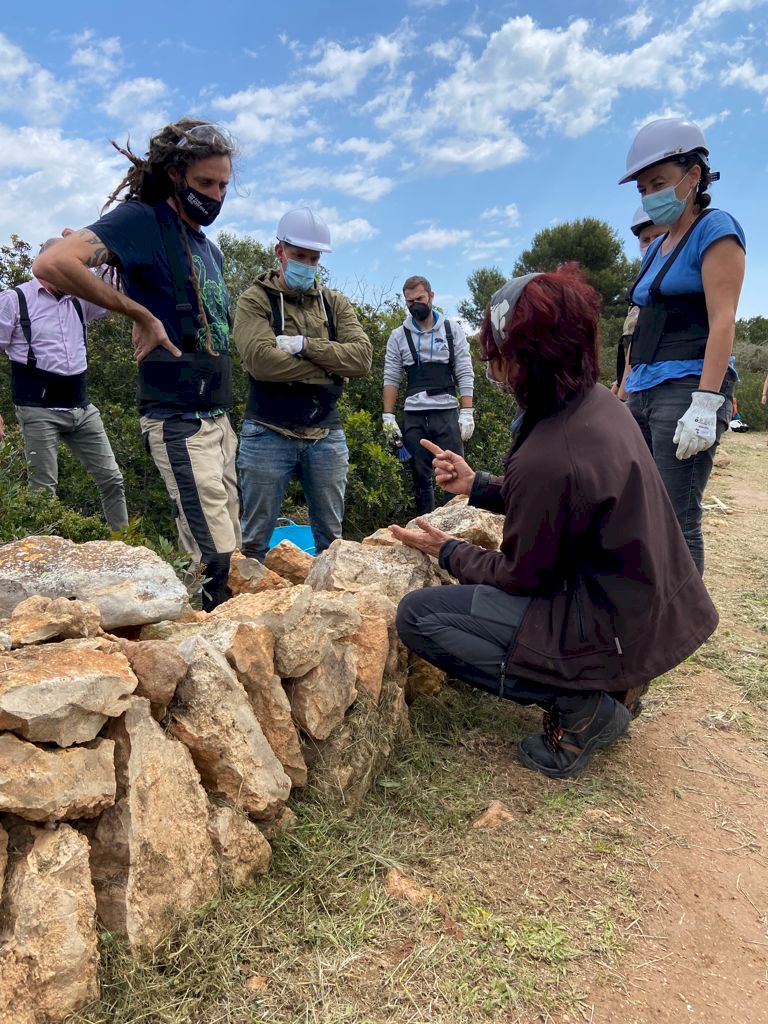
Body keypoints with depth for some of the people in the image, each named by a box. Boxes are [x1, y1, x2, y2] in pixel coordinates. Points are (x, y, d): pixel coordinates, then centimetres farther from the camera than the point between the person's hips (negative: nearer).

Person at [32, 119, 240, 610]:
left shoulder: (210, 250, 19)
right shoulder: (142, 220, -5)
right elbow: (53, 262, -21)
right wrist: (141, 315, -15)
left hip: (219, 416, 8)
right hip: (179, 420, -8)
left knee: (226, 549, 11)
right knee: (217, 559, -11)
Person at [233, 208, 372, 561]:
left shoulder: (334, 303, 11)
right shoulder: (255, 300, 0)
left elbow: (362, 357, -4)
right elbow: (261, 360, -18)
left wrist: (305, 345, -14)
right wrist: (330, 364, -10)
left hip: (327, 436, 4)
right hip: (269, 436, -3)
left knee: (331, 539, 13)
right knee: (256, 541, 5)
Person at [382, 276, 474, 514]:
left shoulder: (452, 329, 6)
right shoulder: (398, 336, 8)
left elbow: (465, 374, 3)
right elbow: (391, 378, 7)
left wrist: (467, 413, -6)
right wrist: (388, 417, -1)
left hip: (447, 413, -1)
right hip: (414, 416, 1)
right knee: (421, 479, 7)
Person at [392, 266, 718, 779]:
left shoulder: (546, 459, -29)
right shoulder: (603, 403, -2)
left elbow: (521, 578, -14)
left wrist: (446, 550, 2)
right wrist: (477, 484, 11)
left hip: (615, 633, -9)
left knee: (416, 615, -9)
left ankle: (579, 704, -3)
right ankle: (610, 685, 18)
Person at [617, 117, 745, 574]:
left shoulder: (716, 228, -1)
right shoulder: (657, 248, 21)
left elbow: (723, 321, -12)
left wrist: (705, 404, -21)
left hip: (688, 386, -8)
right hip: (645, 391, 8)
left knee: (676, 522, -9)